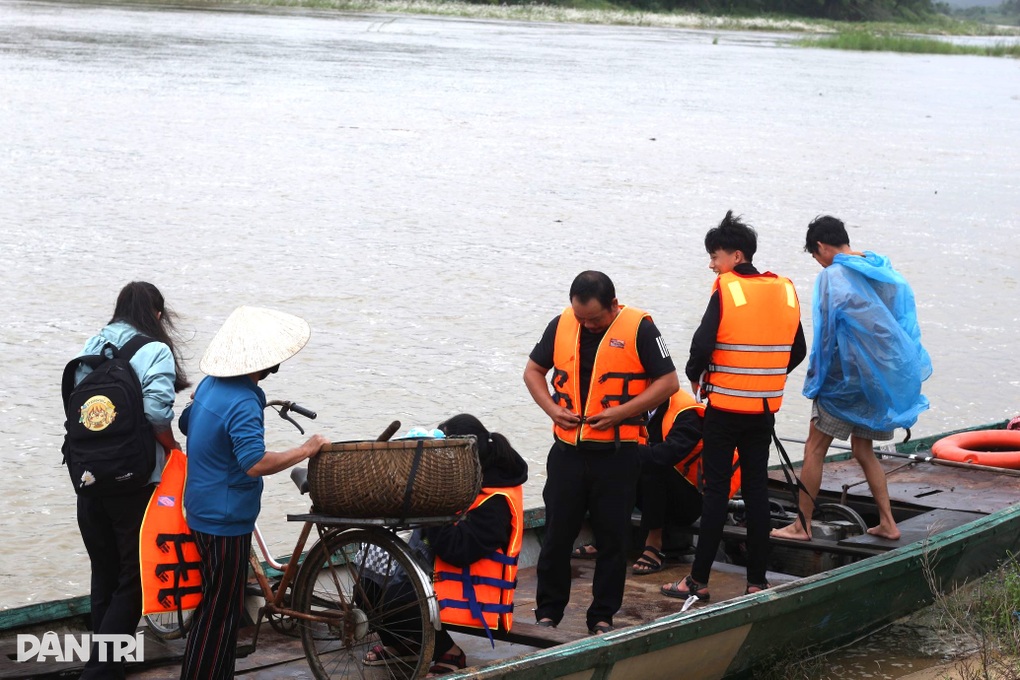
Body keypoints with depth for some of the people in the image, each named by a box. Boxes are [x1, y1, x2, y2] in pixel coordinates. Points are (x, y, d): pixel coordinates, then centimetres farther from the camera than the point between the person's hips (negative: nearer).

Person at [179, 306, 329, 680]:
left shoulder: (210, 384, 4)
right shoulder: (243, 404, -25)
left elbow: (187, 423, 22)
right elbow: (256, 463, -34)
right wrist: (306, 450, -24)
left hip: (205, 510, 10)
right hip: (226, 521, -10)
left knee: (221, 605, 19)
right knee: (219, 611, -1)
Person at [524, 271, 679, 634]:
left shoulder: (639, 328, -7)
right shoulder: (561, 326, 4)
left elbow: (668, 382, -6)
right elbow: (533, 371, 15)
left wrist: (621, 412, -14)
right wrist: (552, 408, -3)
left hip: (616, 453, -3)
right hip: (568, 449, 3)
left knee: (612, 537, 5)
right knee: (557, 533, 6)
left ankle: (603, 615, 15)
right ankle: (548, 611, 18)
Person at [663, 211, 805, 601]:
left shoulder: (726, 292, -12)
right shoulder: (784, 291, 5)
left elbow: (702, 345, -19)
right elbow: (798, 351, 12)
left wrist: (695, 375, 0)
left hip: (725, 407, -5)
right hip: (765, 409, 5)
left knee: (716, 491, 0)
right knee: (756, 489, 10)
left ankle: (699, 580, 4)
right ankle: (757, 580, 12)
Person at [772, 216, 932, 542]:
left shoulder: (832, 277, -11)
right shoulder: (887, 272, 8)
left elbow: (825, 334, -11)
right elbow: (907, 325, 9)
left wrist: (815, 380, -2)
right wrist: (903, 374, 15)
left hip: (847, 377, -7)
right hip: (886, 376, 7)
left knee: (814, 450, 3)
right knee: (863, 450, 18)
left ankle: (802, 525, 6)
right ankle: (887, 523, 14)